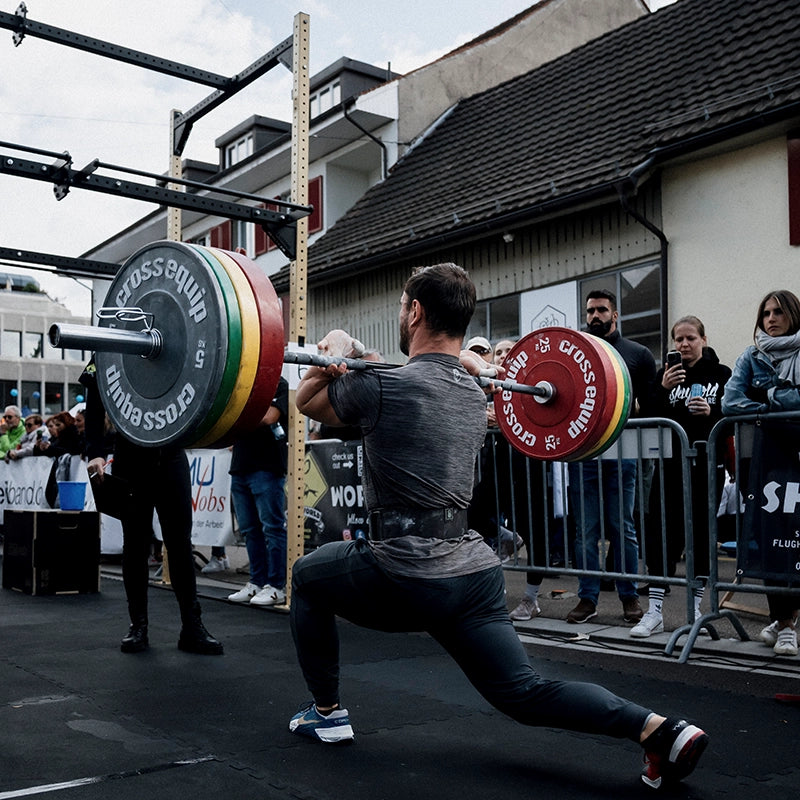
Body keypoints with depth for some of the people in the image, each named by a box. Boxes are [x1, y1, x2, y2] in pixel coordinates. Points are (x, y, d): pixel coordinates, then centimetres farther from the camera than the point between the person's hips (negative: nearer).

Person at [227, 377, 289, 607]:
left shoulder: (278, 385, -5)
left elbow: (267, 418, -20)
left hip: (266, 468, -8)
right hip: (241, 467, 8)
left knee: (272, 528, -3)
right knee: (250, 530, 11)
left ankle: (276, 587, 2)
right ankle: (257, 583, 18)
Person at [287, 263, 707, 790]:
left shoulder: (385, 384, -11)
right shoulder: (474, 391, 10)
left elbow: (307, 402, 7)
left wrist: (333, 358, 8)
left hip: (405, 579, -6)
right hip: (475, 572, 6)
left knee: (308, 576, 23)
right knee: (523, 692, 9)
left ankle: (326, 714, 30)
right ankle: (658, 728, -11)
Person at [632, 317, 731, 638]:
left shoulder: (721, 374, 5)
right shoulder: (666, 373, 8)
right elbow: (650, 418, 2)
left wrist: (713, 412, -15)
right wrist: (663, 391, -13)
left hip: (706, 463, 0)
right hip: (671, 462, 0)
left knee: (701, 533, 6)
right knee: (663, 531, -6)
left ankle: (695, 607, 17)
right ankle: (655, 611, -4)